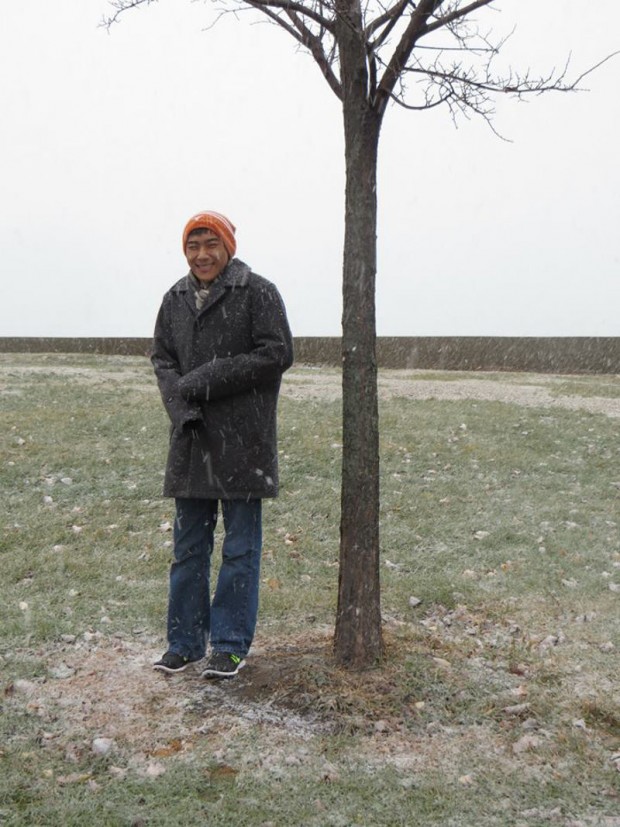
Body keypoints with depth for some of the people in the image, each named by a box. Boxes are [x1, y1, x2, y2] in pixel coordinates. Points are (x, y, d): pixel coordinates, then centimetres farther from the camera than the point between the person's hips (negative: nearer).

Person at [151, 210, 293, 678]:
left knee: (240, 547, 3)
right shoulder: (176, 298, 12)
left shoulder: (258, 292, -5)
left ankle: (231, 645, 14)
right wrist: (181, 407, -7)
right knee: (188, 544, 11)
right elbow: (162, 358, 12)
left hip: (243, 442, -5)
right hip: (191, 439, 5)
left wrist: (207, 379, -14)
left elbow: (277, 353, -12)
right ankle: (185, 642, 22)